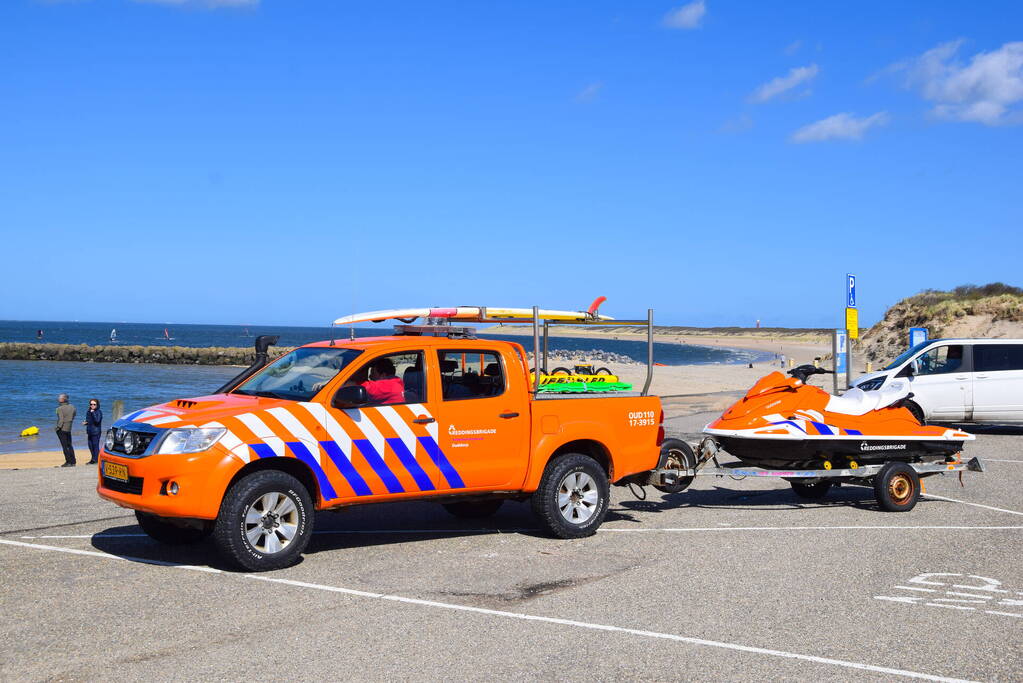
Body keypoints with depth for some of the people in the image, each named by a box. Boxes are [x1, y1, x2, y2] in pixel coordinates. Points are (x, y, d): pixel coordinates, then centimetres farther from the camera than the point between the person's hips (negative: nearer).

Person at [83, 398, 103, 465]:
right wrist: (85, 423, 4)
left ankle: (96, 459, -2)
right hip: (90, 431, 8)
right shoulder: (89, 412, 14)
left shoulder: (99, 412, -7)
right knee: (90, 445, 10)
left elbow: (97, 420, -22)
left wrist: (93, 413, -22)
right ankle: (93, 459, 19)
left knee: (95, 445, -7)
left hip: (96, 431, -8)